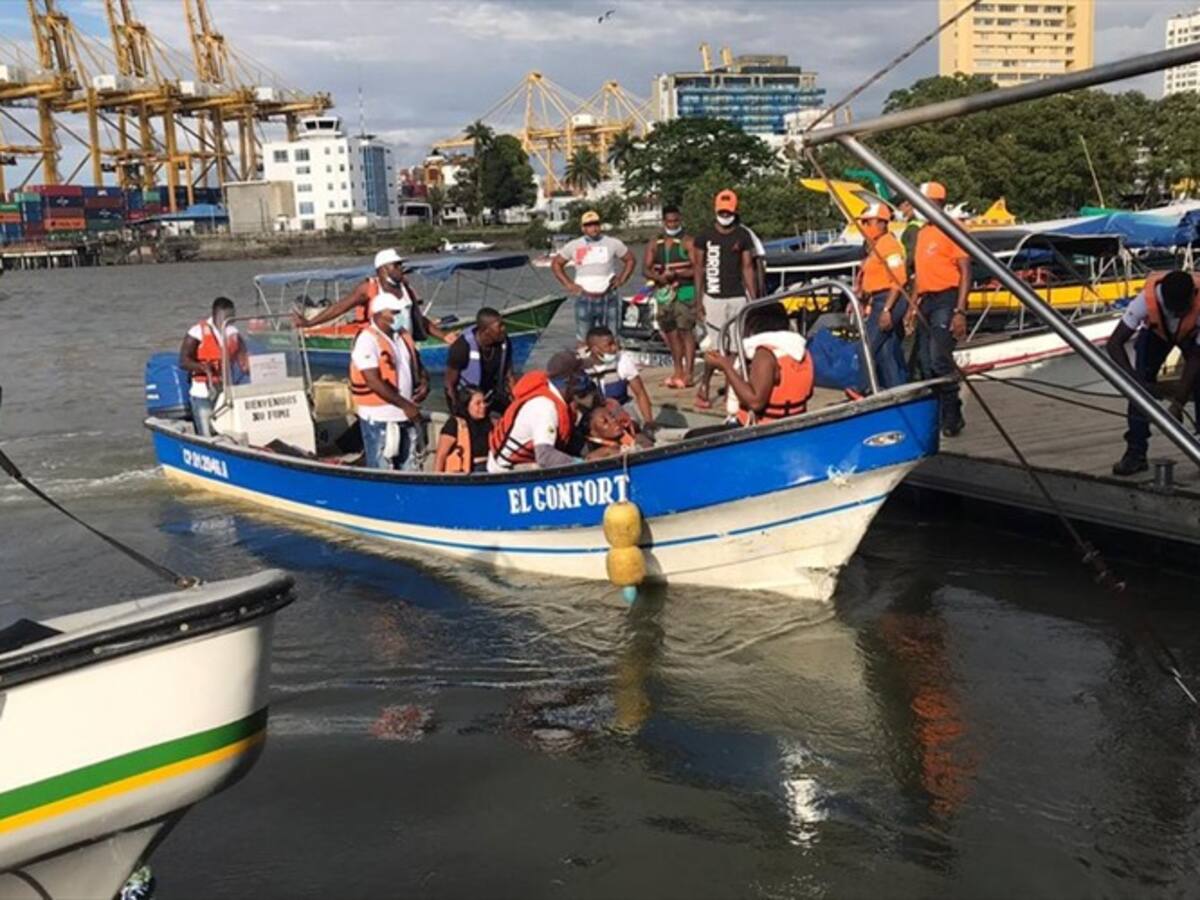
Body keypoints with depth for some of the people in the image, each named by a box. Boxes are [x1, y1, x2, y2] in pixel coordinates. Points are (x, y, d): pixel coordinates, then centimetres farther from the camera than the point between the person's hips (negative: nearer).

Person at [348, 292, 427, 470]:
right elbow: (374, 382, -23)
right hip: (379, 418, -8)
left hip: (406, 416, 8)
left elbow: (416, 365, 23)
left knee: (408, 469, 15)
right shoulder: (367, 340, -16)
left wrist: (423, 382, 0)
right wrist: (405, 405, -22)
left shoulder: (403, 336, 9)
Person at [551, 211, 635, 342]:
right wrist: (568, 284, 3)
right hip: (585, 300, 0)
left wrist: (621, 279, 1)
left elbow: (630, 259, 13)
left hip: (608, 299, 0)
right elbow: (556, 263, 13)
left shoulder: (613, 243, 3)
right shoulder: (573, 246, 3)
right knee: (583, 340, 2)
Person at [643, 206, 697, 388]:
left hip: (684, 292, -6)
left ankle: (687, 373, -12)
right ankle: (677, 372, 20)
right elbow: (645, 269, 8)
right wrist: (658, 277, -12)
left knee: (685, 332, -11)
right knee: (670, 334, 10)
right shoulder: (654, 244, 13)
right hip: (663, 293, 6)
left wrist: (675, 273, -20)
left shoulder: (687, 243, -3)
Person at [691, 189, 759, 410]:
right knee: (714, 347, -6)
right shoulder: (704, 236, 2)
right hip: (713, 298, -2)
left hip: (738, 298, 2)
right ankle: (703, 390, 5)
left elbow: (747, 268, 9)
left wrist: (754, 299, 5)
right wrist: (699, 299, 0)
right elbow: (698, 268, 5)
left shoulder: (743, 236, 7)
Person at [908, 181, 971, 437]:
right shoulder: (922, 232, 16)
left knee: (940, 360, -14)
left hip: (945, 300, -8)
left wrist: (960, 311, -18)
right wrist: (914, 305, 17)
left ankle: (952, 418, -6)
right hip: (926, 301, 8)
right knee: (926, 363, 9)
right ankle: (934, 415, 17)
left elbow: (965, 272, -12)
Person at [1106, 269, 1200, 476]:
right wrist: (1136, 379, -46)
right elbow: (1114, 344, -36)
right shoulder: (1146, 299, -42)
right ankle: (1136, 453, -10)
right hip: (1156, 331, 0)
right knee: (1141, 386, -16)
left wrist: (1177, 404, -34)